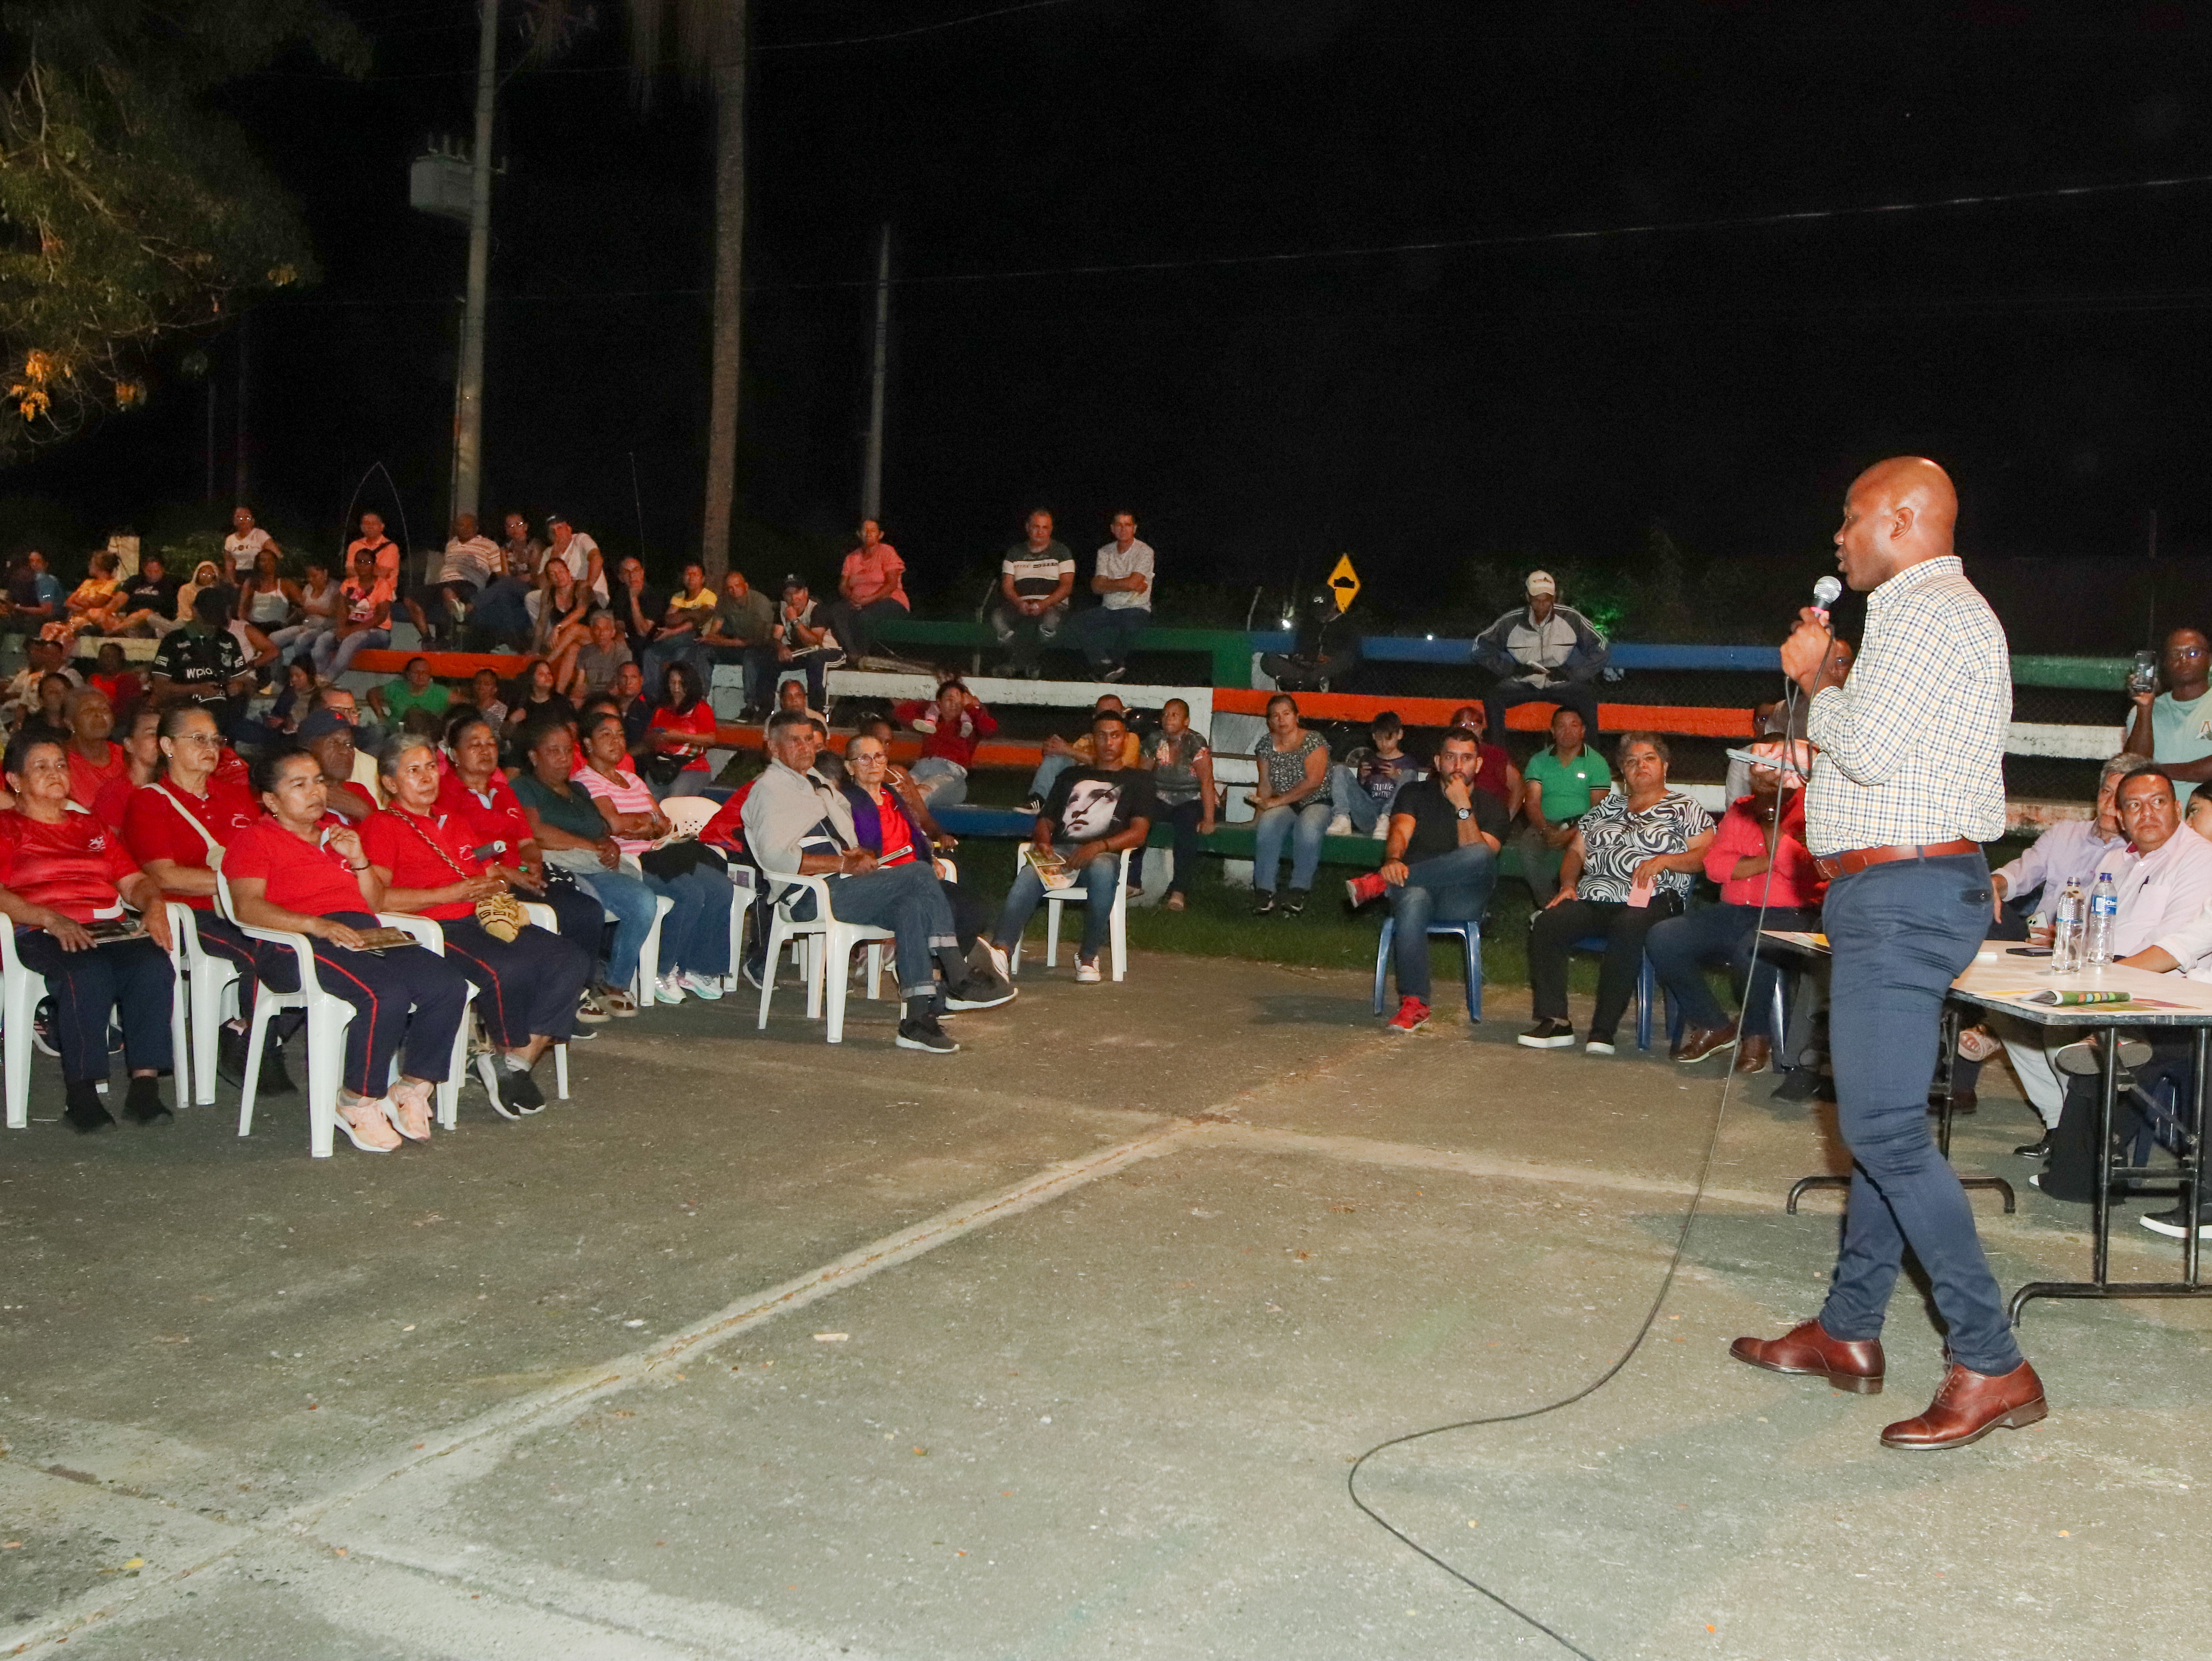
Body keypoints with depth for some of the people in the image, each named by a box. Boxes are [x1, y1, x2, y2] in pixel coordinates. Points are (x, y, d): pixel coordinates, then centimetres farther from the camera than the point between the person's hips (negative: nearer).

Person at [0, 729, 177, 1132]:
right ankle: (81, 1094, -30)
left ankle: (145, 1085, -33)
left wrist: (154, 904, -2)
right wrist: (52, 919, -19)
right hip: (41, 935, -4)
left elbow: (134, 881, 21)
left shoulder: (91, 828, 30)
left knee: (153, 964, -31)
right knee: (89, 973, -38)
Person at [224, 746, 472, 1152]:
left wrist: (358, 860, 10)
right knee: (386, 993, -35)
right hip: (297, 947, -6)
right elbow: (247, 907, -8)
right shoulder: (255, 840, 10)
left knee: (449, 983, -21)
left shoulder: (337, 832, 30)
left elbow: (377, 903, 29)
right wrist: (317, 925, -21)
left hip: (364, 935, 6)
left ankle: (414, 1088, -9)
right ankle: (359, 1102, -18)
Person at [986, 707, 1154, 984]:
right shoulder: (1071, 776, 32)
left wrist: (1099, 846, -14)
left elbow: (1139, 832, 5)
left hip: (1103, 854, -2)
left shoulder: (1137, 779, 21)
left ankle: (1088, 957, -24)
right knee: (1027, 880, -32)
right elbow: (1046, 820, 24)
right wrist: (1043, 842, -2)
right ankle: (999, 953, -51)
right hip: (1059, 851, 2)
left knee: (1102, 870, -41)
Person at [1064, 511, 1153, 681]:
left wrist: (1108, 584, -4)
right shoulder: (1105, 552, 10)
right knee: (1075, 623, -21)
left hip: (1136, 609, -4)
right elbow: (1097, 587, -1)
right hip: (1108, 609, 4)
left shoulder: (1144, 551, -3)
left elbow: (1133, 583, -16)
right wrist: (1125, 585, -11)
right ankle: (1105, 664, -27)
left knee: (1132, 625, -39)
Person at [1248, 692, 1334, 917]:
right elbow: (1265, 786, 9)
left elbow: (1313, 781, -17)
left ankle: (1298, 892, -27)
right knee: (1267, 825, -32)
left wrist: (1277, 801, -19)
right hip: (1283, 806, 3)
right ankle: (1266, 893, -29)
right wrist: (1259, 813, -6)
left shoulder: (1313, 741, -7)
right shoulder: (1266, 745, 8)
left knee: (1308, 827, -38)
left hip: (1315, 804, -3)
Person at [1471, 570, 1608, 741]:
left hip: (1560, 684, 0)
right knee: (1492, 698, -27)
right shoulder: (1512, 621, -7)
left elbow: (1600, 648, -3)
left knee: (1587, 695, -29)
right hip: (1522, 684, 0)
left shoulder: (1571, 618, -7)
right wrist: (1511, 669, -13)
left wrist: (1572, 673, -14)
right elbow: (1481, 646, -1)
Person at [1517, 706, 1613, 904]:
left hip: (1580, 826, -2)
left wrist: (1572, 833, -19)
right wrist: (1546, 831, -18)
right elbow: (1532, 803, 3)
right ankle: (1549, 906, -22)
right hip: (1545, 825, 2)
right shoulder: (1538, 761, 14)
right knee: (1527, 849, -32)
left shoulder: (1597, 763, 8)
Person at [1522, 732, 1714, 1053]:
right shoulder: (1606, 809, 27)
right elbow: (1576, 852, 25)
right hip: (1593, 899, 5)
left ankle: (1603, 1031, -35)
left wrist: (1664, 860, -12)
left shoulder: (1684, 809, 14)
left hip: (1648, 902, -4)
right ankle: (1554, 1021, -23)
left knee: (1627, 931, -39)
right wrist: (1568, 885, 7)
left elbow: (1707, 855, 2)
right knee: (1545, 924, -24)